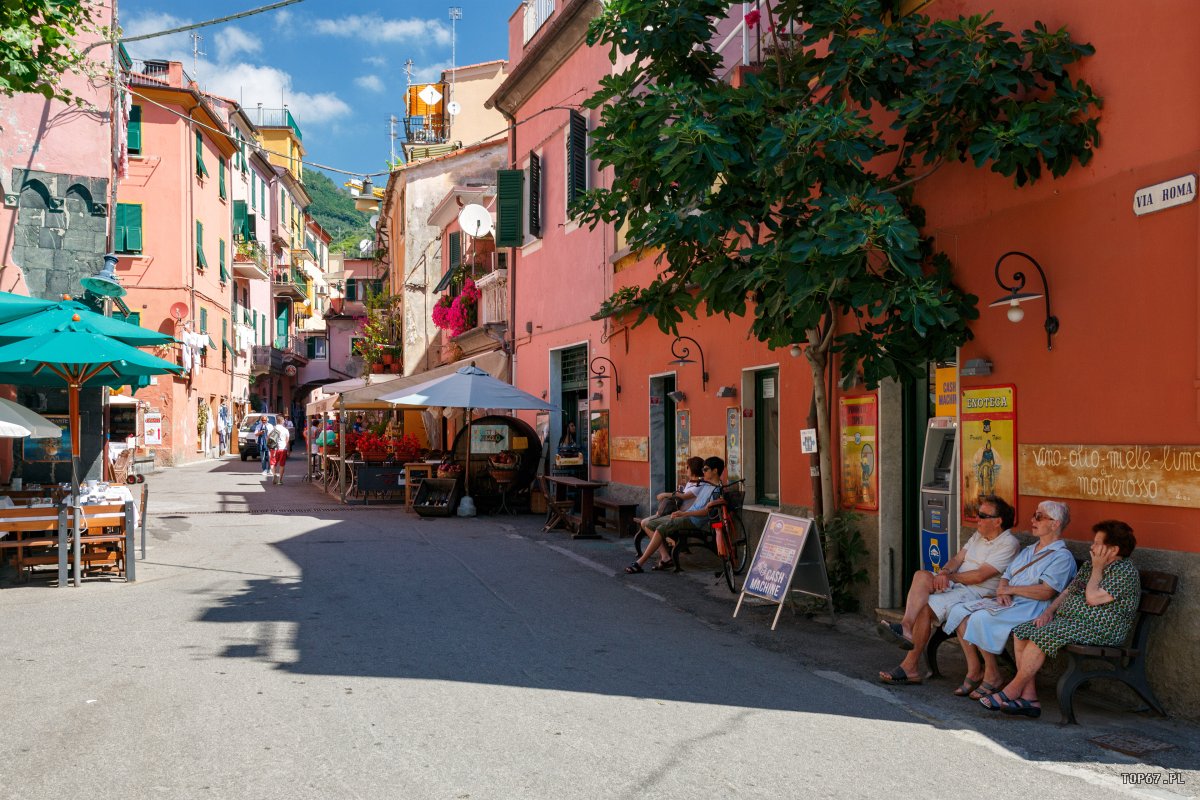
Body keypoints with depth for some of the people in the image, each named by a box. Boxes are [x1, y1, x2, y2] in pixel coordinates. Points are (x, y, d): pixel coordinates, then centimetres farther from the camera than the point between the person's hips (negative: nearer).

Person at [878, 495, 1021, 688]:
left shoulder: (1008, 544, -10)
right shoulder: (979, 535, 18)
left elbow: (979, 576, -17)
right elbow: (957, 559, 12)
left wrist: (950, 577, -8)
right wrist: (944, 573, -10)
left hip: (978, 593, -8)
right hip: (955, 584, 8)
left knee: (925, 607, -26)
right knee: (922, 576, -22)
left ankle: (910, 666, -20)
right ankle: (906, 627, -38)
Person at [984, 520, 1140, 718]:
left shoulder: (1125, 572, -10)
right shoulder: (1090, 564, 19)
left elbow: (1092, 598, -19)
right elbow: (1068, 591, 21)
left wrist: (1097, 568, -7)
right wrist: (1048, 612, 5)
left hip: (1099, 630, -9)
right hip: (1067, 619, 9)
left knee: (1041, 636, -29)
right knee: (1020, 633, -10)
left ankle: (1012, 691, -18)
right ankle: (1029, 697, -14)